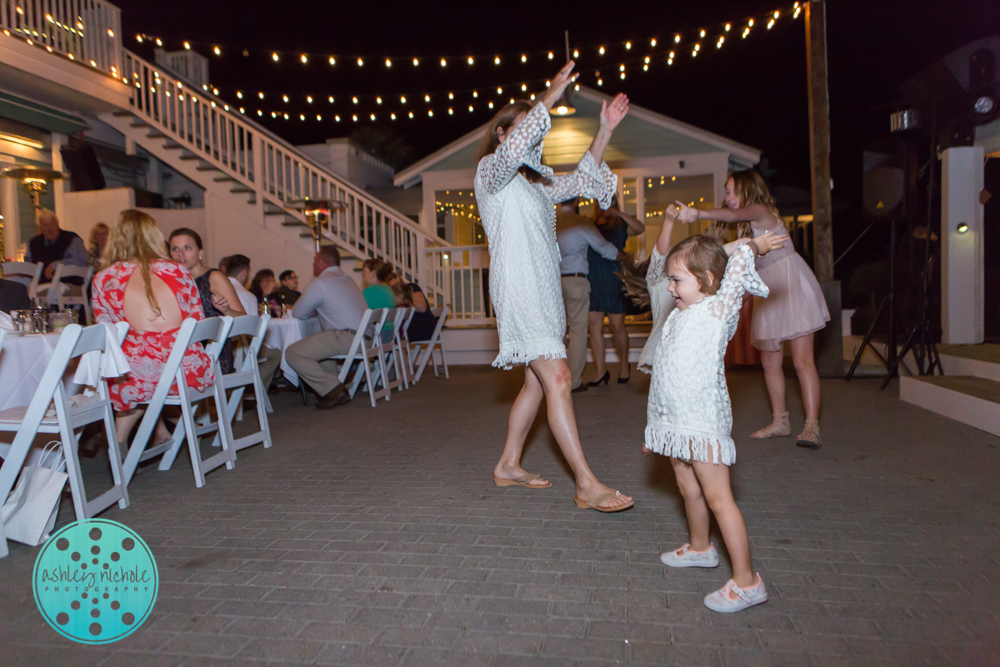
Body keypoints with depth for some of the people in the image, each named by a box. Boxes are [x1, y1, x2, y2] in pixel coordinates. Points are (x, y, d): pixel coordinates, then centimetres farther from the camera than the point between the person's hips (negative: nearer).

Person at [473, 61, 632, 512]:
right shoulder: (491, 170, -2)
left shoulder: (534, 182, 23)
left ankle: (508, 465, 23)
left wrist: (605, 131, 13)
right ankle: (588, 486, -11)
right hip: (518, 289, -9)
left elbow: (581, 180, 22)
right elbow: (512, 148, -25)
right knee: (558, 380, -14)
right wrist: (550, 97, -21)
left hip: (542, 290, 9)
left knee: (538, 381, 11)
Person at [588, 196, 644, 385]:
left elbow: (640, 228, -10)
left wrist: (619, 213, -14)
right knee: (594, 325, 0)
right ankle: (600, 371, 6)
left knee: (617, 325, 2)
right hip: (592, 282, 3)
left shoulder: (619, 227, 6)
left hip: (613, 282, -2)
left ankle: (624, 364, 23)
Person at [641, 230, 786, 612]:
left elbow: (740, 258, -10)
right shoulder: (682, 309, 11)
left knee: (718, 497, -6)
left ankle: (746, 582, 3)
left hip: (704, 419, -9)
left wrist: (753, 246, 3)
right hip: (677, 419, 9)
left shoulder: (718, 308, -11)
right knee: (688, 487, 23)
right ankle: (700, 548, 45)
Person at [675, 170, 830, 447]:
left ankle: (812, 425, -10)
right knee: (770, 361, 9)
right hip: (768, 291, 9)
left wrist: (698, 213, -44)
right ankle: (780, 421, 19)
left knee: (802, 360, -11)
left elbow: (733, 214, -30)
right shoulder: (748, 224, 17)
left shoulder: (760, 210, -9)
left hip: (792, 284, -9)